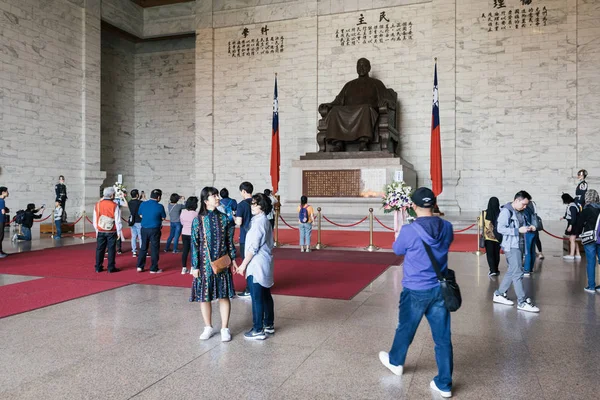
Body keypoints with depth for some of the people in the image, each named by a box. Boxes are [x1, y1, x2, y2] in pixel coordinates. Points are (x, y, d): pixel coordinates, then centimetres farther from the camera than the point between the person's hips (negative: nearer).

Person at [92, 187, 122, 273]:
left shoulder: (97, 205, 1)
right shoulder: (114, 206, -11)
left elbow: (95, 219, 7)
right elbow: (117, 220, -9)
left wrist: (96, 229, 18)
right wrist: (119, 232, 1)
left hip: (100, 231, 4)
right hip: (111, 232, -4)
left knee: (99, 249, 11)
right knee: (111, 249, 4)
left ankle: (98, 268, 16)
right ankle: (111, 268, 7)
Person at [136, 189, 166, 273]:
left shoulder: (143, 204, -1)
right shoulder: (159, 206, -13)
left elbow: (140, 215, 11)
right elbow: (163, 217, -2)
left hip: (144, 228, 4)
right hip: (154, 229, -4)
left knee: (143, 247, 17)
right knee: (154, 249, 5)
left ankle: (140, 266, 19)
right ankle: (153, 269, 9)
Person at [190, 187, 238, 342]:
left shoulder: (223, 218, 0)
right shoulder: (198, 220, -6)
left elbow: (229, 241, 6)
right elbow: (194, 245, -5)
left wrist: (233, 259, 5)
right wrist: (195, 266, -8)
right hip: (205, 264, -1)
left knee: (224, 295, 4)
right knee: (204, 296, 8)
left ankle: (225, 328, 16)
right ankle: (208, 327, 24)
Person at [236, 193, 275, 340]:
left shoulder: (259, 222, -16)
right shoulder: (265, 221, 12)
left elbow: (253, 247, -19)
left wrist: (243, 264, -11)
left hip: (256, 266, -10)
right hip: (264, 265, 10)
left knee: (257, 298, -3)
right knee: (266, 296, 16)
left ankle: (258, 330, 3)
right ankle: (268, 325, 26)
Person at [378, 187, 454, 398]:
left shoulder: (409, 231, -19)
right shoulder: (447, 228, -5)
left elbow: (397, 250, 0)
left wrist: (399, 230, 13)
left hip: (415, 291, -3)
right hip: (440, 289, 3)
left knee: (405, 329, 20)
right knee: (443, 337, 9)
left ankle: (395, 362, 43)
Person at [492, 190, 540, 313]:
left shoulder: (519, 212, 13)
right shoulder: (506, 211, -13)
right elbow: (500, 229, -20)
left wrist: (528, 228, -1)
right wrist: (518, 230, -23)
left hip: (519, 245, 9)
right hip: (511, 246, -9)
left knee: (512, 271, 14)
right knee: (518, 273, -7)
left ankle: (499, 294, 26)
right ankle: (522, 302, -3)